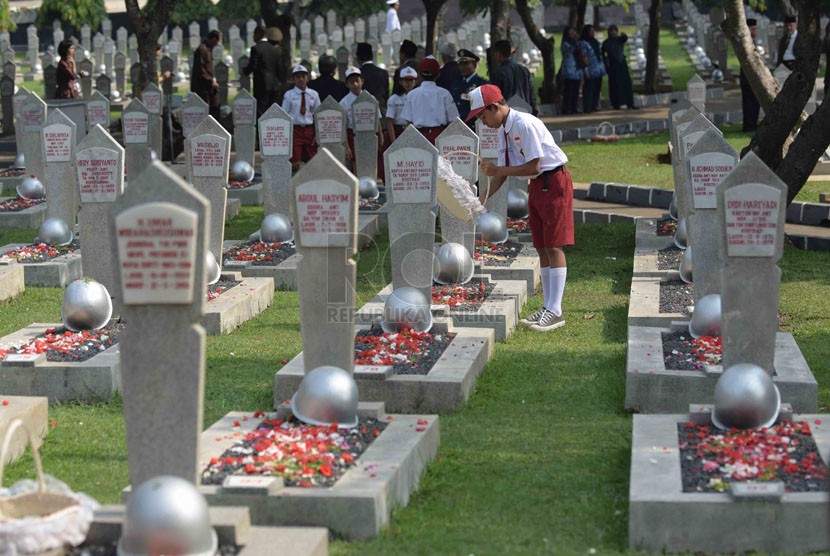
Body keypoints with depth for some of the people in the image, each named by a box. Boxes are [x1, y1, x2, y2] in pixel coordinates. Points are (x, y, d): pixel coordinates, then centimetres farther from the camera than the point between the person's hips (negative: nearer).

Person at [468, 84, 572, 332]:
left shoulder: (525, 124, -21)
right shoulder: (503, 130, 8)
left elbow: (534, 166, -22)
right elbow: (502, 172, 11)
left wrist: (497, 170, -18)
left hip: (554, 182, -9)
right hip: (536, 185, 9)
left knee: (554, 246, -9)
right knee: (541, 247, 11)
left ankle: (555, 311, -8)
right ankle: (547, 306, 17)